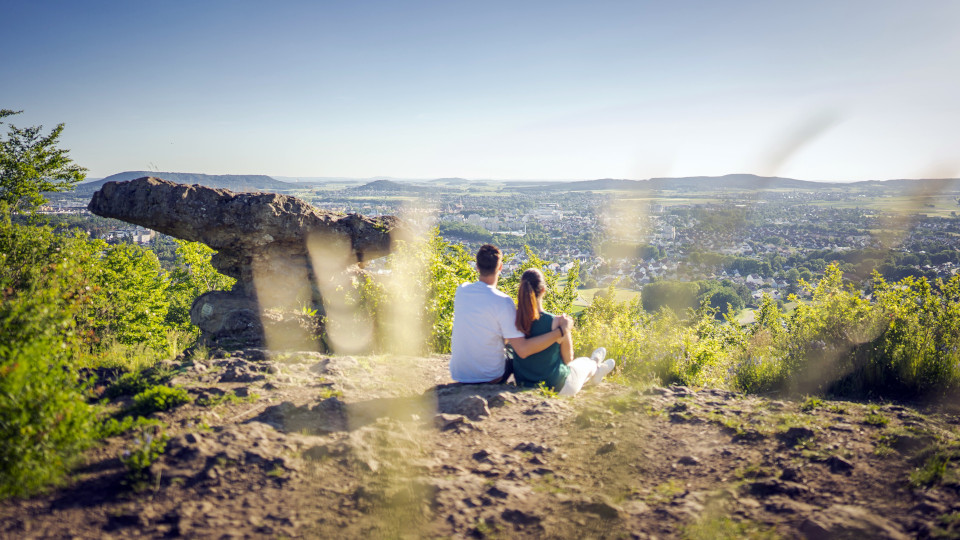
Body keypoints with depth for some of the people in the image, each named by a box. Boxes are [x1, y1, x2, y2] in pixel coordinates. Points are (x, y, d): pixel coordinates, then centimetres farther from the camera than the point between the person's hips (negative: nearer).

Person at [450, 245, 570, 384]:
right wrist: (561, 330, -22)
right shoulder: (503, 302, -23)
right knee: (513, 351, 25)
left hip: (457, 374, 5)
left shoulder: (461, 291, -6)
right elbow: (523, 349, -27)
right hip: (490, 377, -4)